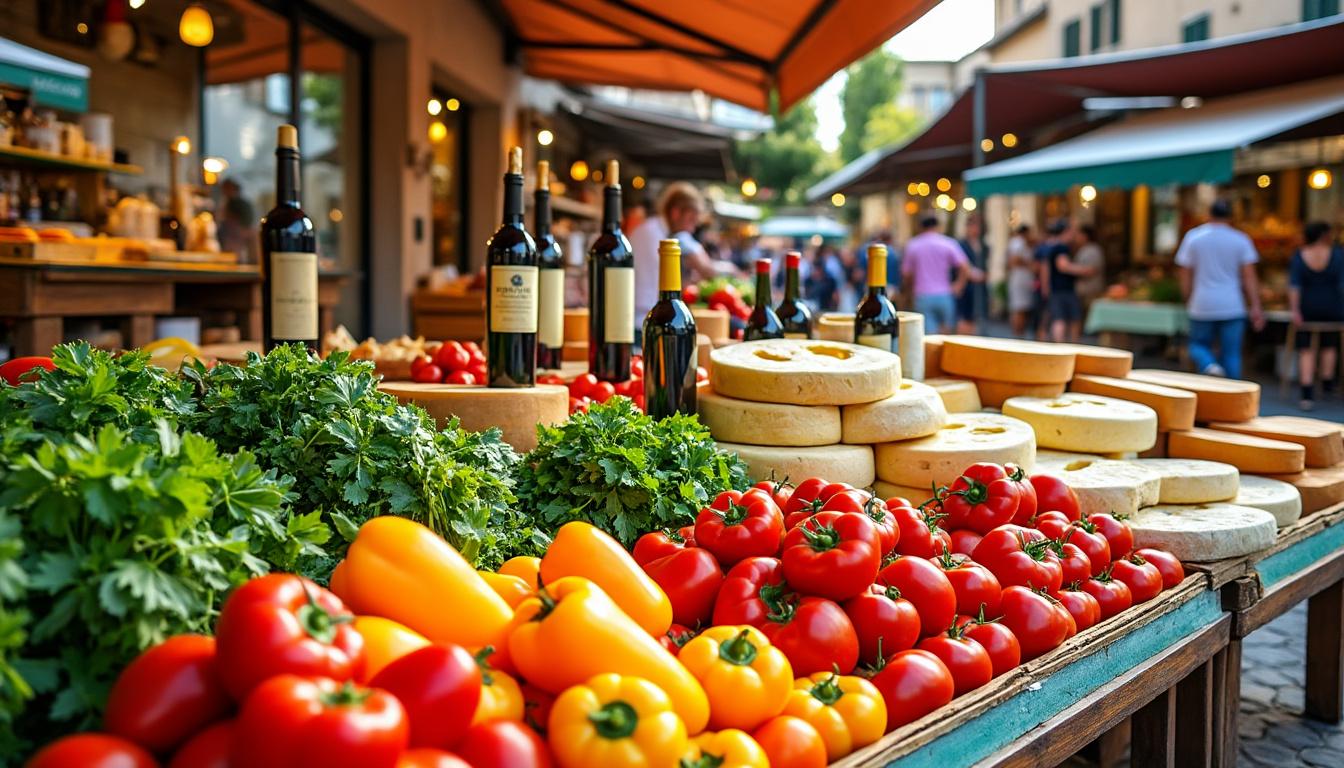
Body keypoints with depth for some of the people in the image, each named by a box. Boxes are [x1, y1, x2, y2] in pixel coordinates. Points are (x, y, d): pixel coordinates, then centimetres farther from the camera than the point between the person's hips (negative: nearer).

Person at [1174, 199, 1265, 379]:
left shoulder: (1193, 236, 2)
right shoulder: (1241, 239, 2)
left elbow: (1185, 275, 2)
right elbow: (1249, 277, -4)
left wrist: (1189, 302, 13)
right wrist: (1256, 307, -3)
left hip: (1203, 305, 0)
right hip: (1232, 307, 0)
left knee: (1199, 345, 12)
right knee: (1231, 354, 6)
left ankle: (1209, 366, -18)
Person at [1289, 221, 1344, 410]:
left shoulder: (1298, 256, -6)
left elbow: (1294, 285, -14)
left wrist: (1295, 311, -16)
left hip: (1305, 309, 0)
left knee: (1306, 350, 4)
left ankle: (1307, 394, -7)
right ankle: (1327, 384, 30)